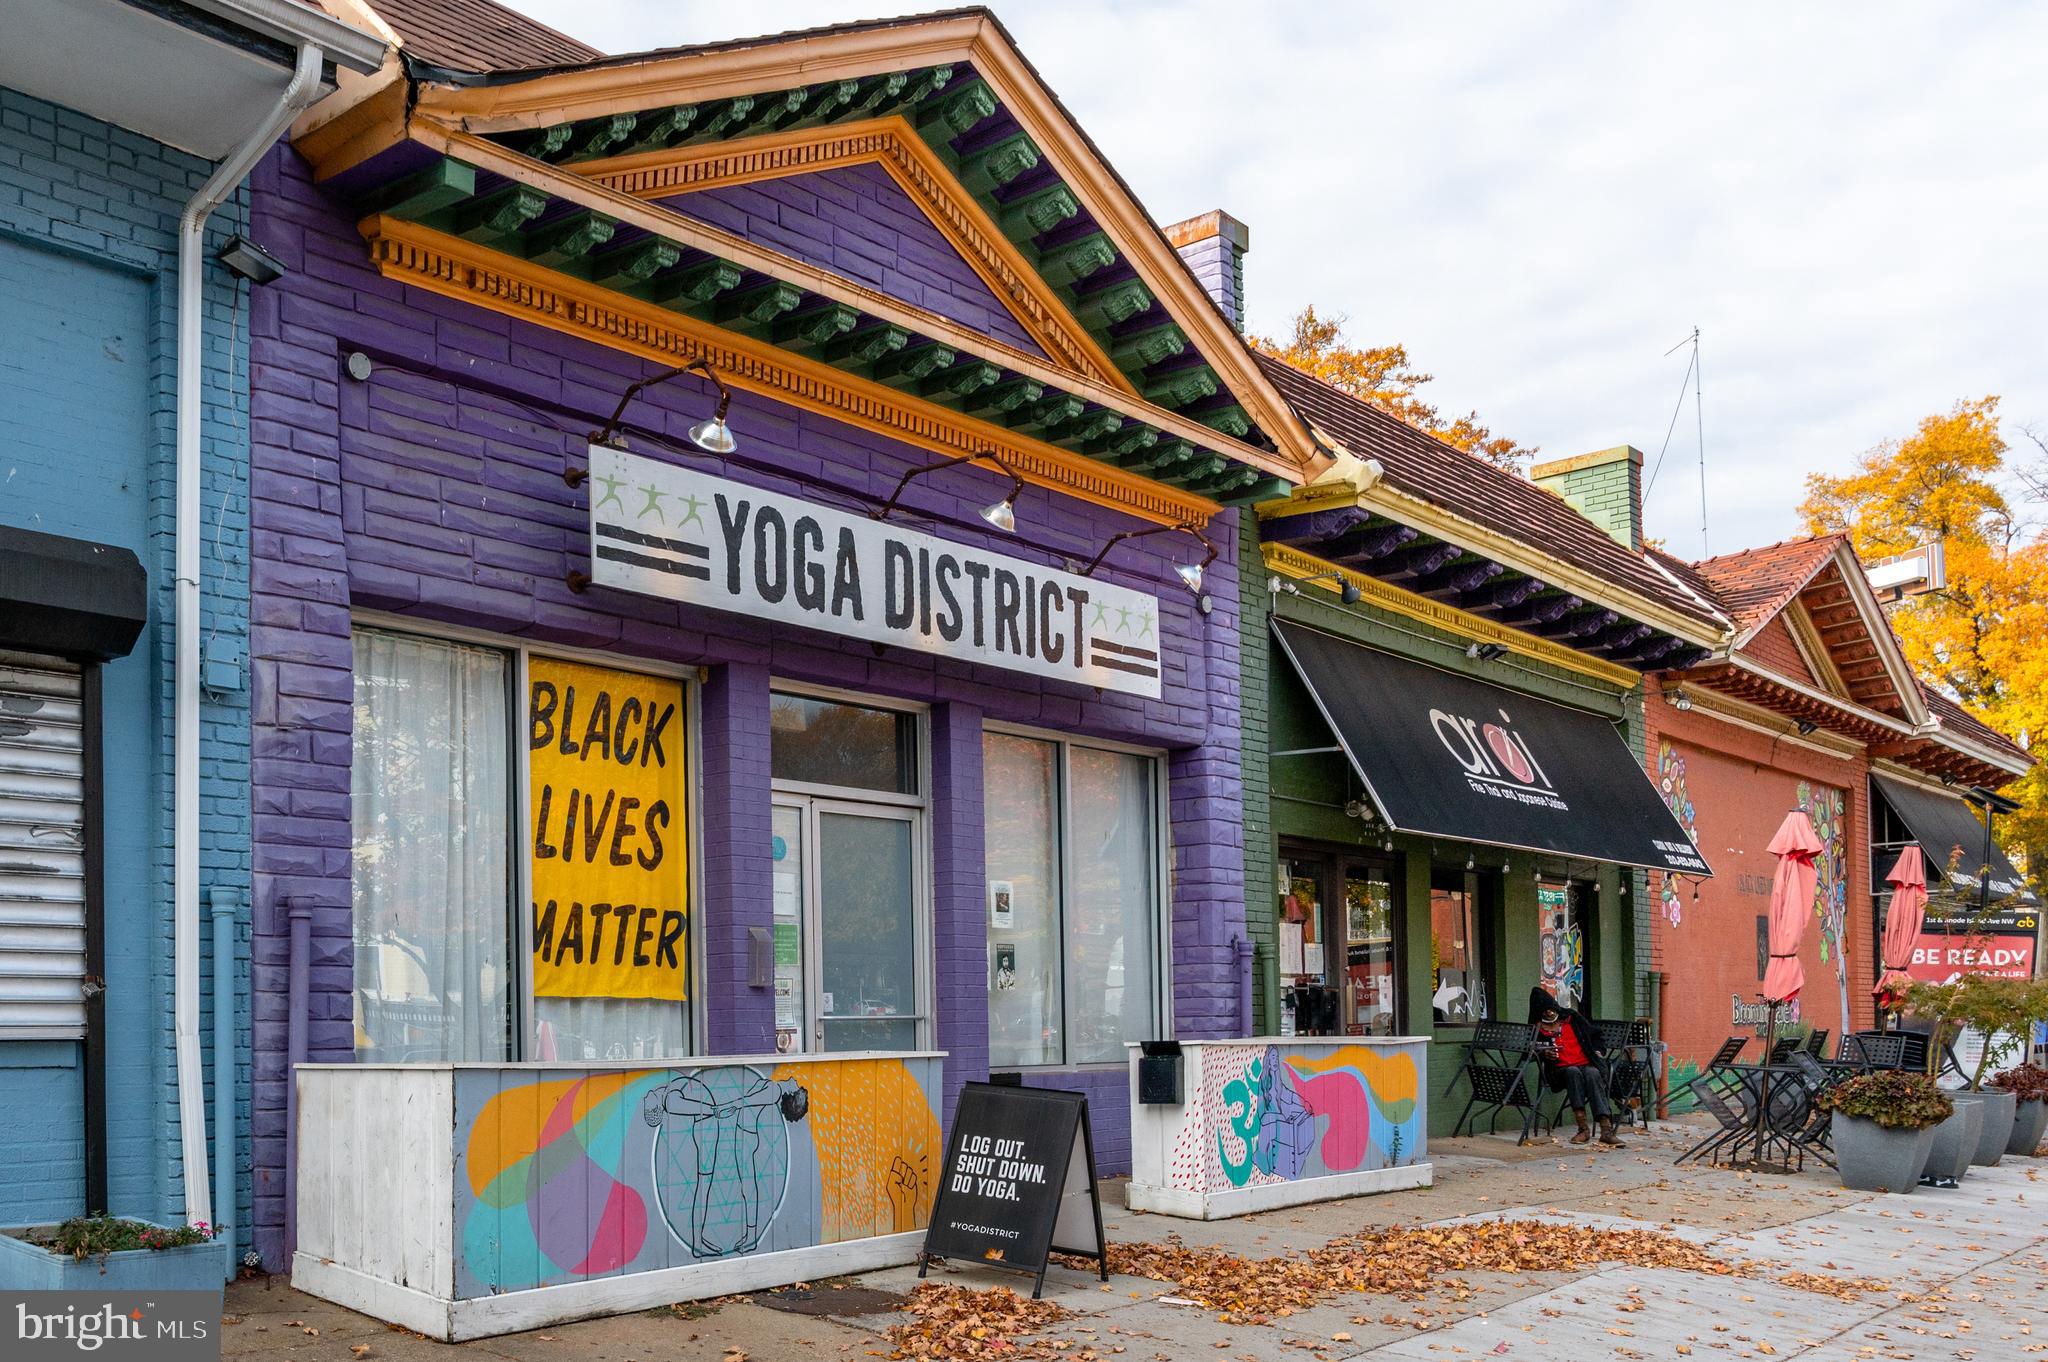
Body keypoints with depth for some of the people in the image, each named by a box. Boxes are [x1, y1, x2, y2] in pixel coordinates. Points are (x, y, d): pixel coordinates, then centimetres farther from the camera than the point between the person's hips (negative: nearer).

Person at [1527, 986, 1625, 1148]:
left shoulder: (1571, 1016, 15)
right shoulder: (1538, 1029, 9)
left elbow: (1594, 1033, 25)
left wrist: (1596, 1050, 11)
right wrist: (1543, 1053, -8)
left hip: (1587, 1065, 1)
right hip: (1561, 1070, -1)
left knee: (1593, 1074, -33)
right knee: (1573, 1072, -36)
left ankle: (1606, 1129, -47)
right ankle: (1583, 1127, -43)